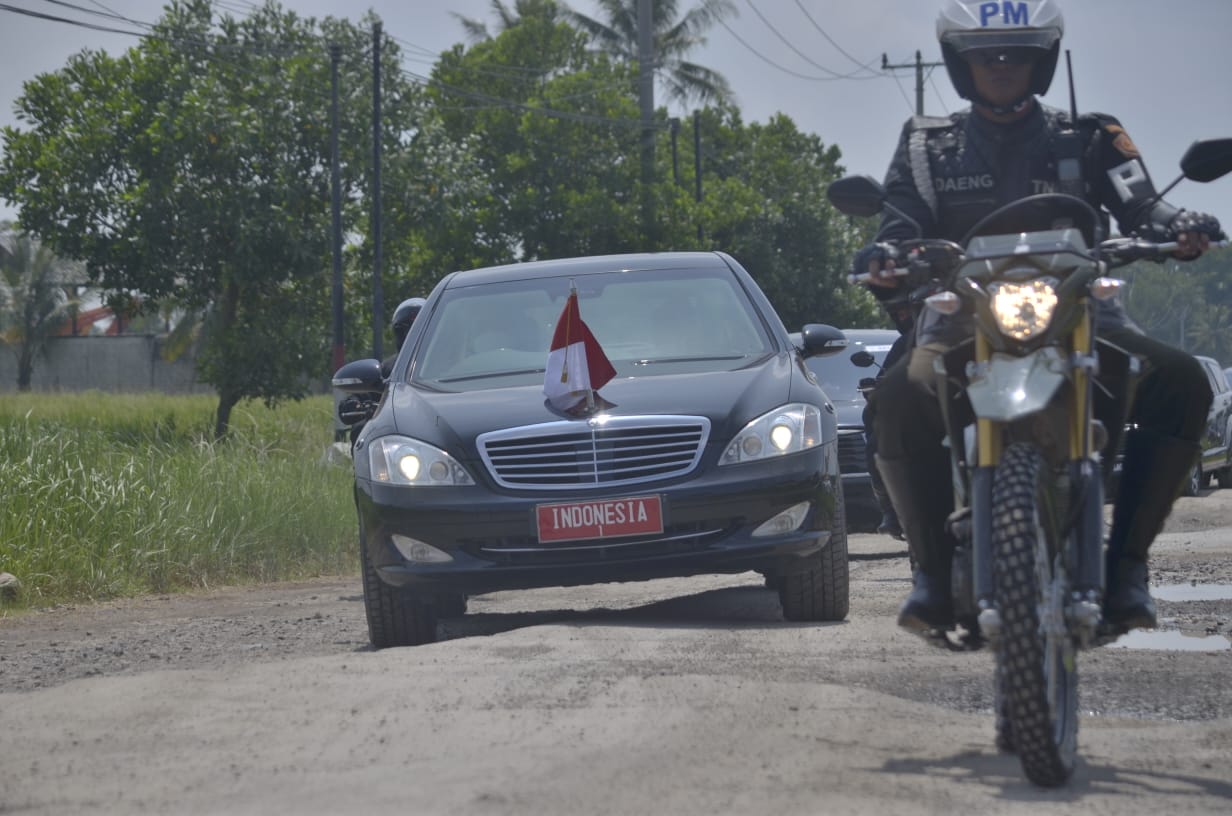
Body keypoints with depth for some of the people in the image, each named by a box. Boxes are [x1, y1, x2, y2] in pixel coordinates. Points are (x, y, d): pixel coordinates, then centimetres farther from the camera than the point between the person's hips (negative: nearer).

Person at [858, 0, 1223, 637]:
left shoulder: (1089, 139, 14)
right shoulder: (926, 146, 16)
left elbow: (1139, 206, 1)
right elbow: (901, 224, 4)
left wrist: (1179, 227, -22)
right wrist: (884, 259, -20)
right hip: (962, 320, -1)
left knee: (1182, 385, -27)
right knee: (898, 400, -33)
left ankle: (1126, 560, -17)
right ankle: (934, 571, -19)